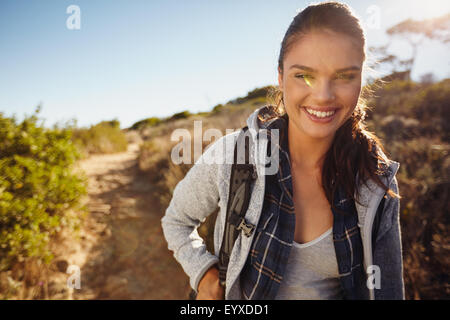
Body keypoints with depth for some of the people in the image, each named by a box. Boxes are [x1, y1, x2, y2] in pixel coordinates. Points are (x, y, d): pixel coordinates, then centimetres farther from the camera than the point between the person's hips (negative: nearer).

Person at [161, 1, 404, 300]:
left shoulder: (379, 184, -18)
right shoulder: (230, 156, -23)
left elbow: (387, 289, -6)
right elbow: (177, 221, -6)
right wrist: (205, 273, -19)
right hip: (237, 297, -1)